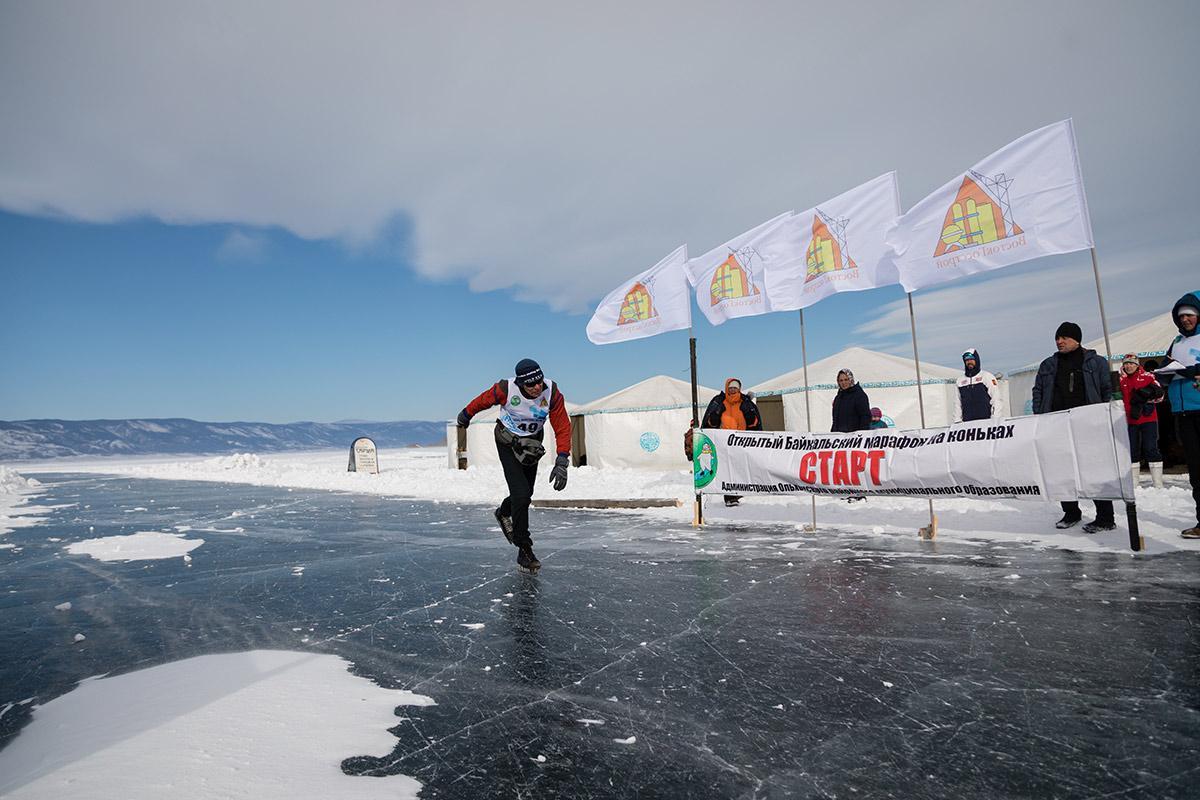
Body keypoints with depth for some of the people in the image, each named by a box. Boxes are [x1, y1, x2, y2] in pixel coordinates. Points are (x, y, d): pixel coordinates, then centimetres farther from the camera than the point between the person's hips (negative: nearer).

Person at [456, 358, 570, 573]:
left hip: (532, 443, 4)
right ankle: (524, 551, -1)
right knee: (521, 494, -14)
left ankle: (504, 513, 50)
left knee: (526, 493, 16)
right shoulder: (506, 389, -29)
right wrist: (466, 415, 10)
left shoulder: (552, 393, -25)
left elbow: (563, 427, -22)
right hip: (508, 443, -4)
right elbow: (483, 401, -8)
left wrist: (562, 462, -31)